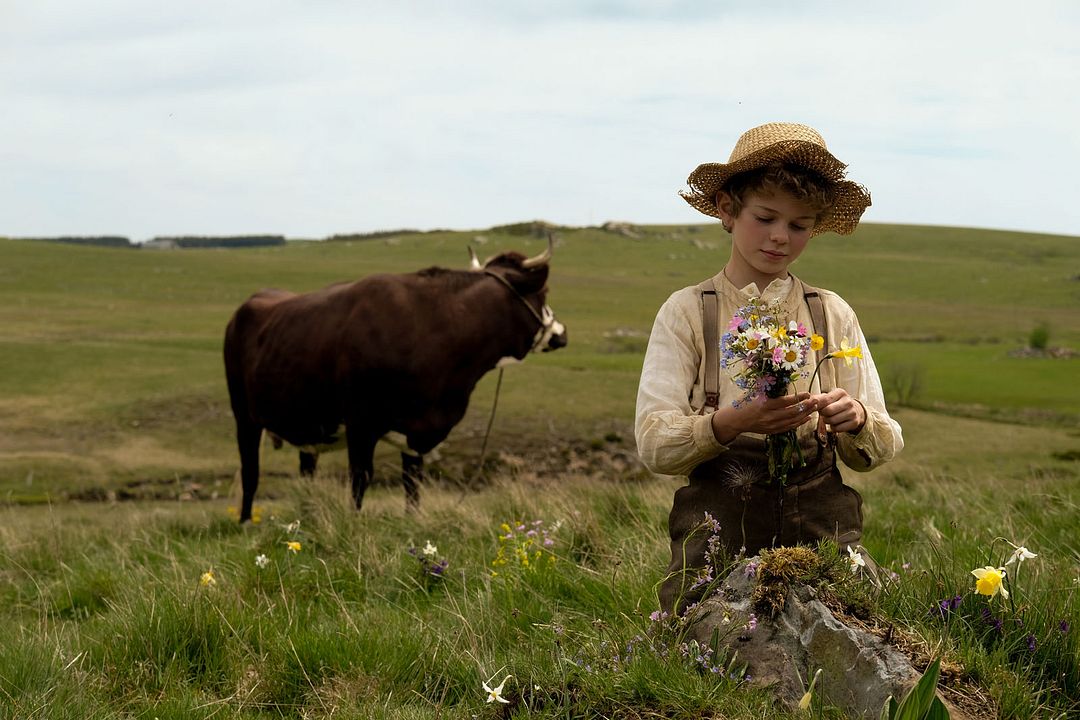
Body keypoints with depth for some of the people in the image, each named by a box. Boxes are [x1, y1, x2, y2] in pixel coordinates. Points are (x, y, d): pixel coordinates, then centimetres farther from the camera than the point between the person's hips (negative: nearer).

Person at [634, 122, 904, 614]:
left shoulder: (834, 315, 12)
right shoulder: (687, 312, 4)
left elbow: (882, 449, 9)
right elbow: (653, 444, -6)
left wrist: (856, 422, -14)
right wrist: (732, 422, -25)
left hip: (822, 532, 2)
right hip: (717, 533, -2)